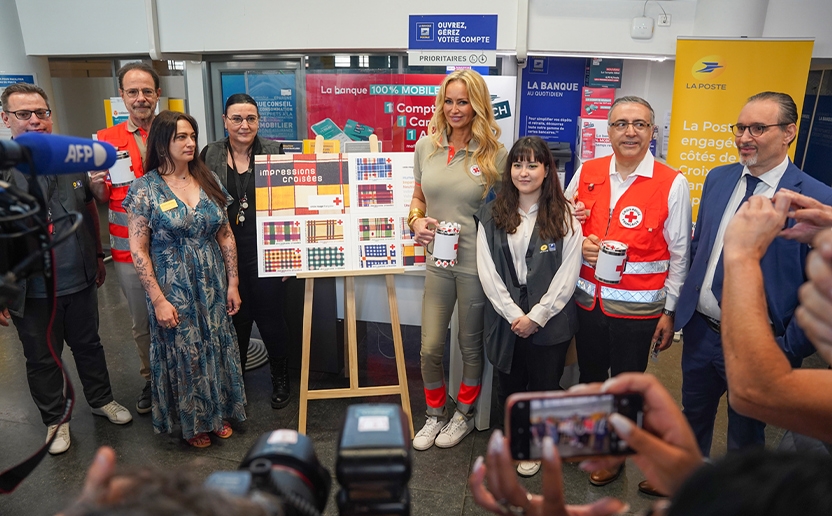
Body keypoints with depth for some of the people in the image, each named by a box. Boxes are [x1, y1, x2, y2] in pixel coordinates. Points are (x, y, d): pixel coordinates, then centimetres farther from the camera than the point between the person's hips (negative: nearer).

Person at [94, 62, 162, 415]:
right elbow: (102, 198, 5)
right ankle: (150, 380, 34)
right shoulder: (107, 140, 3)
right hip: (129, 249, 1)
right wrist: (96, 181, -16)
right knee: (142, 323, 14)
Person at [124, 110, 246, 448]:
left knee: (218, 349, 13)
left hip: (213, 286, 4)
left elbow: (225, 236, 5)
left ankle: (220, 412, 35)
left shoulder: (208, 181, 2)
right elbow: (138, 249, -10)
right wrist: (158, 299, -14)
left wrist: (232, 284, 2)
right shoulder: (145, 188, -9)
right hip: (173, 289, -3)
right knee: (184, 353, 10)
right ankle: (193, 421, 32)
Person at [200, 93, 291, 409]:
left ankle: (280, 379, 28)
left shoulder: (273, 153, -1)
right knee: (235, 320, 12)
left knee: (270, 319, 6)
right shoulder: (210, 155, 3)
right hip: (225, 254, 2)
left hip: (264, 253, -1)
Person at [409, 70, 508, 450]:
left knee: (471, 344, 14)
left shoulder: (494, 153, -7)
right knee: (430, 347, 7)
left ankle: (465, 413, 38)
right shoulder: (426, 146, 3)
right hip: (438, 260, 3)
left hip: (477, 263, -3)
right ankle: (435, 414, 33)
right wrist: (416, 221, -7)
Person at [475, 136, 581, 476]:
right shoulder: (492, 215, 0)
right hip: (506, 319, 2)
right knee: (509, 385, 15)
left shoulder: (564, 216, -5)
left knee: (544, 385, 12)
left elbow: (568, 274, -8)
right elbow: (487, 272, -4)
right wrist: (514, 314, -11)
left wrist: (536, 316, -13)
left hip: (549, 320, -2)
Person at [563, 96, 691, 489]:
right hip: (588, 300, 3)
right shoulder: (586, 173, 0)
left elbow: (678, 254, -5)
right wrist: (580, 243, -11)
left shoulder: (672, 185, -9)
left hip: (637, 308, -3)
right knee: (589, 377, 21)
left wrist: (669, 312, -4)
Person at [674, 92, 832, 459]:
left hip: (755, 345, -5)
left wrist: (788, 351, -12)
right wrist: (685, 306, 9)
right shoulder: (717, 178, 1)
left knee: (745, 436, 18)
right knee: (693, 417, 24)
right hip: (700, 330, 5)